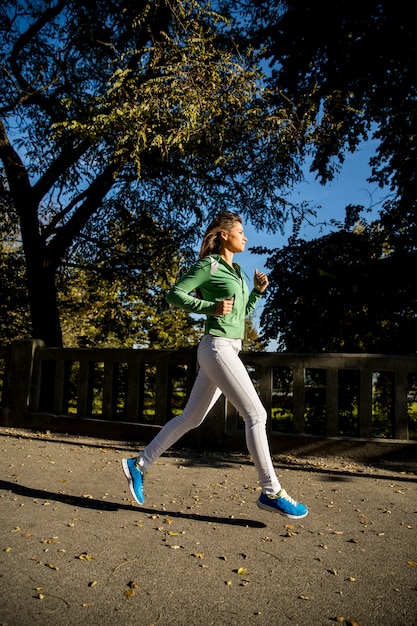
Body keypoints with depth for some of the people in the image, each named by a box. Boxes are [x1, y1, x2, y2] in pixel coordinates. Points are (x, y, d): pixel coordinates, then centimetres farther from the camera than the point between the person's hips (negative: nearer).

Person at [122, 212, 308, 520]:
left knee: (190, 418, 12)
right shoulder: (210, 264, -5)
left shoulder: (237, 271, 20)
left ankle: (139, 465, 22)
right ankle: (271, 491, 0)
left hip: (228, 350, 9)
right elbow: (175, 295, -9)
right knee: (256, 415, -9)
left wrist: (257, 290, 11)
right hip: (217, 347, -9)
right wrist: (212, 307, -17)